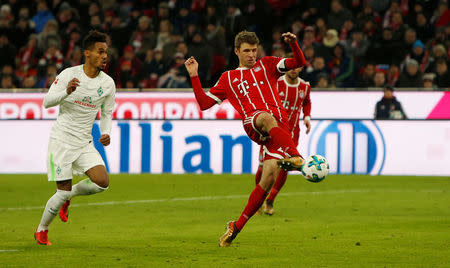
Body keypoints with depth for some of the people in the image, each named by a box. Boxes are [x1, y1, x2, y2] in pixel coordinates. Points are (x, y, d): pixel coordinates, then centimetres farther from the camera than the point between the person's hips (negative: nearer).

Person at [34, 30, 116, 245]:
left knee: (102, 182, -17)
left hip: (85, 142, 4)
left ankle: (68, 196, 13)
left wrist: (106, 133, -4)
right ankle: (41, 230, 17)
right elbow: (47, 102, -14)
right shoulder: (69, 75, -10)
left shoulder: (108, 83, 2)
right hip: (62, 140, -4)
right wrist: (67, 92, -33)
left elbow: (107, 113, 15)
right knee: (63, 190, -7)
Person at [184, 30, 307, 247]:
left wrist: (293, 44, -4)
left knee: (269, 177, -16)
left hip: (280, 127, 0)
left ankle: (237, 226, -6)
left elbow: (299, 62, 15)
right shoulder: (228, 78, 24)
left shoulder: (266, 65, 24)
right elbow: (204, 103, 22)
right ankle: (295, 157, -63)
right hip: (253, 123, 0)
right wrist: (194, 76, 14)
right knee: (267, 118, -39)